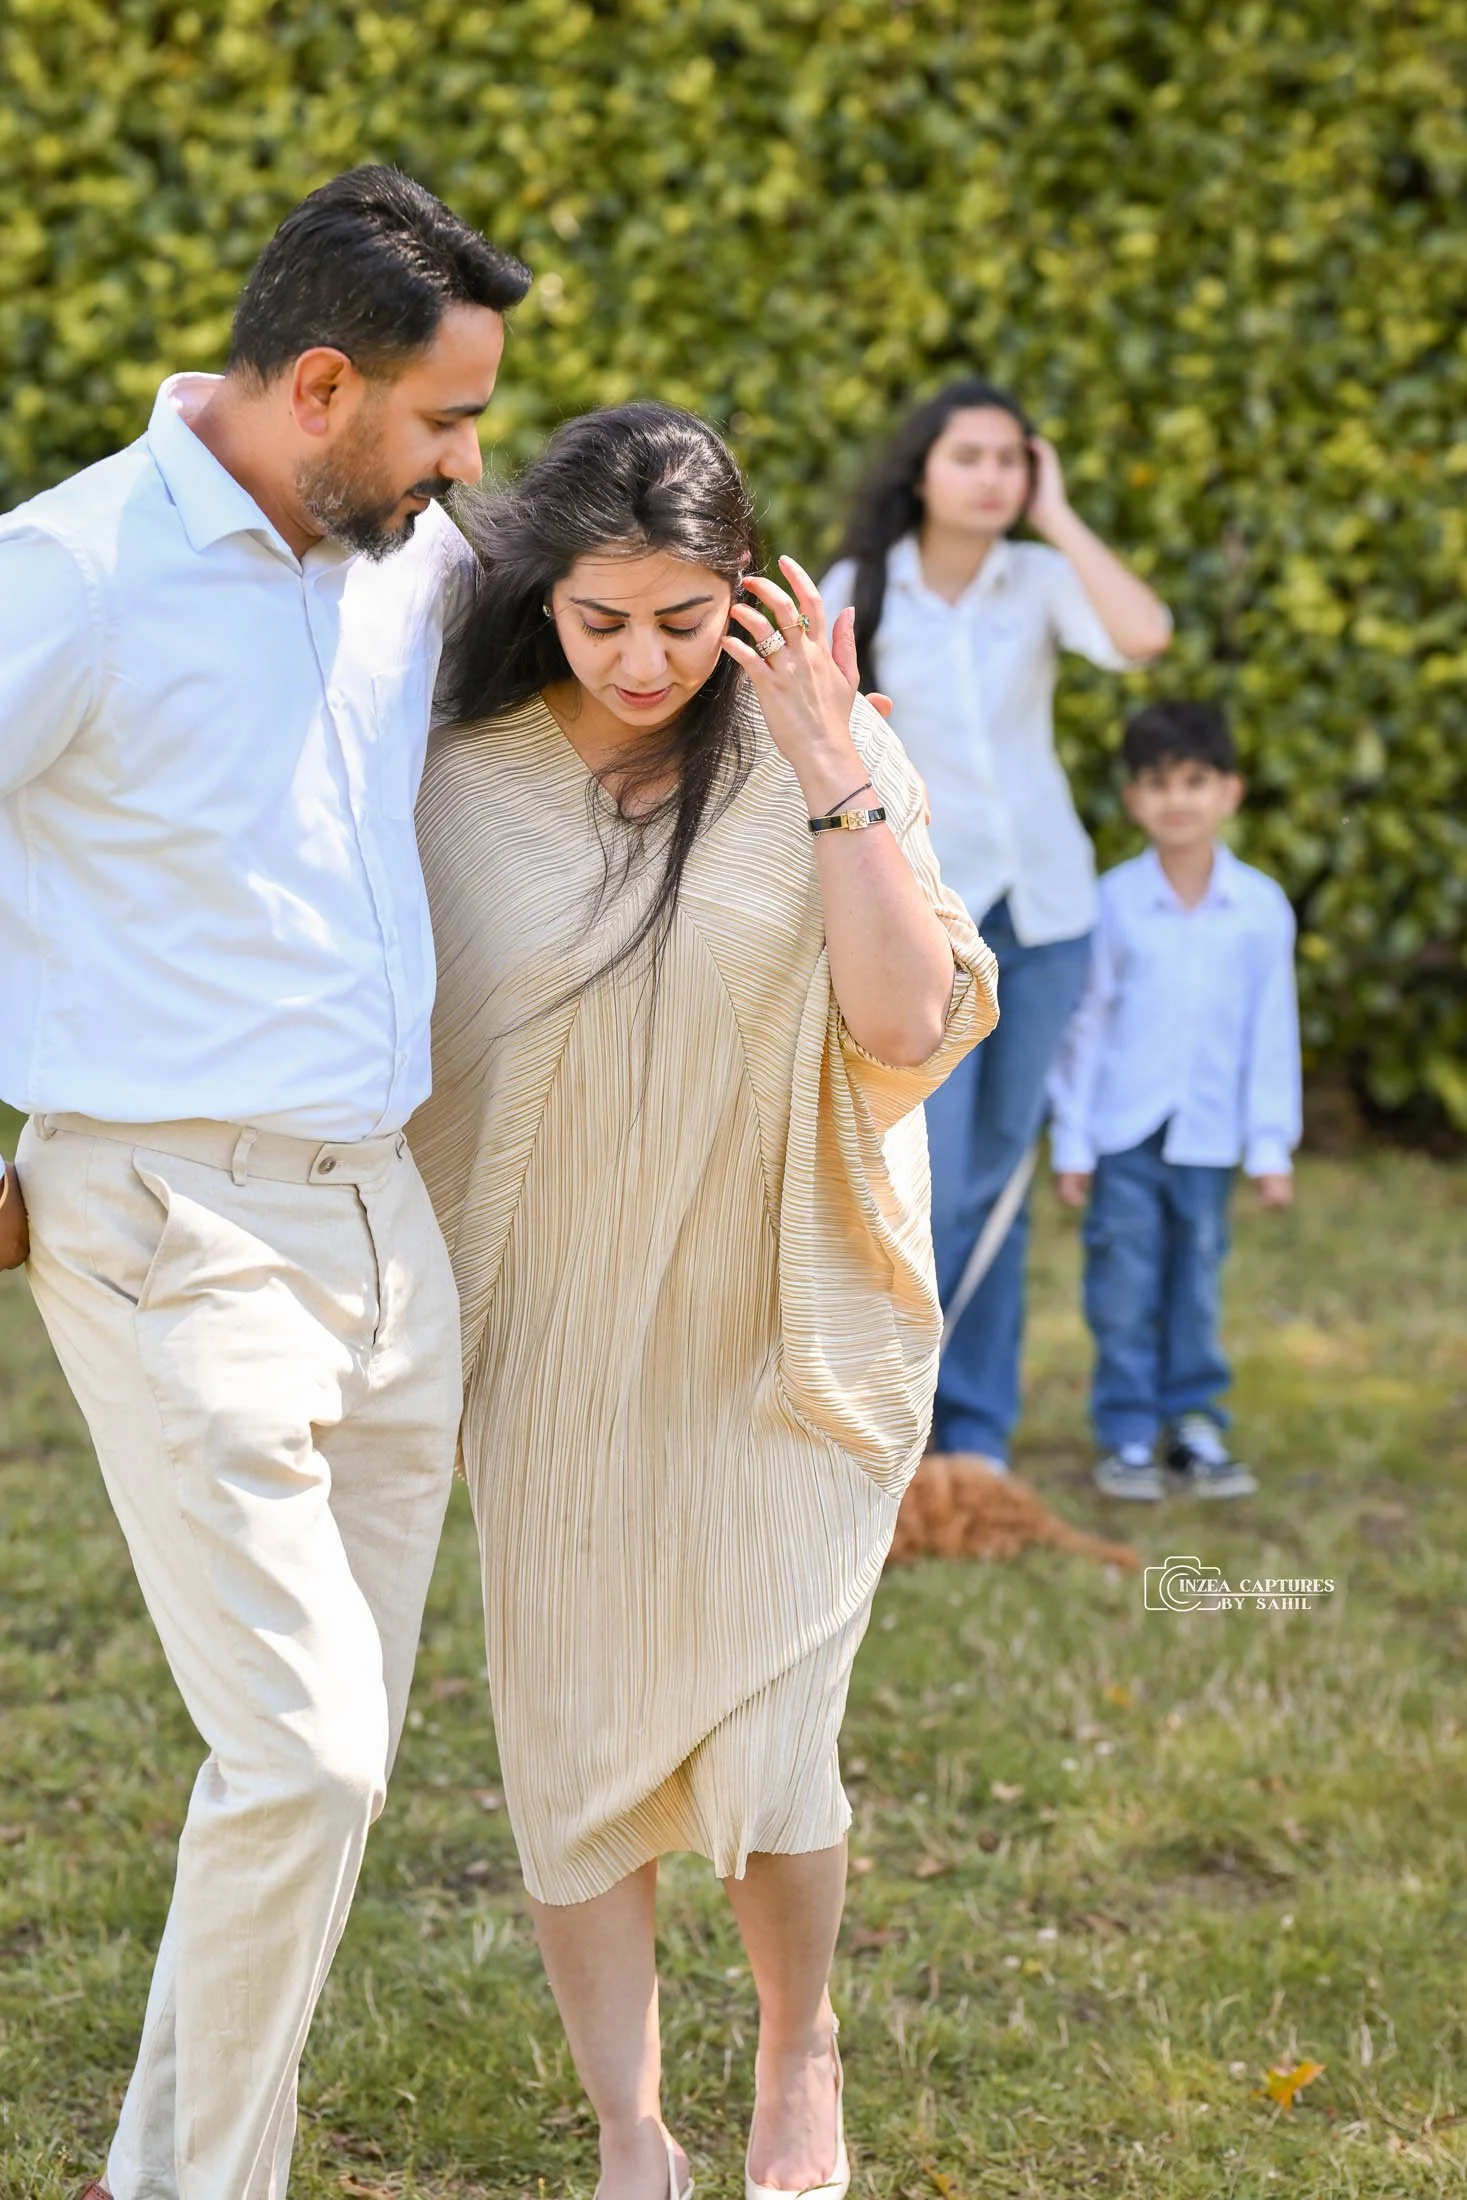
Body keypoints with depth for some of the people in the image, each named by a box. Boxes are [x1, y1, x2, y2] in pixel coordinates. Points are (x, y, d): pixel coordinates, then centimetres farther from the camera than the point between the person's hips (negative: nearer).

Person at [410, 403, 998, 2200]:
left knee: (757, 1750, -1)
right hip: (556, 1348, 1)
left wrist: (833, 768, -23)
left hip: (775, 1332, -1)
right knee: (571, 1746, 4)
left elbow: (912, 1018, -17)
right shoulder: (461, 782, -5)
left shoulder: (823, 760, -7)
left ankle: (798, 2052, 29)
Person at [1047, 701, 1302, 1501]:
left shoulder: (1262, 908, -1)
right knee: (1124, 1292, 1)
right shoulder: (1112, 902, -4)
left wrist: (1270, 1147, 2)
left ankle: (1197, 1428, 18)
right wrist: (1072, 1141, 1)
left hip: (1208, 1137, 1)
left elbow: (1271, 1035, 3)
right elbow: (1085, 1023, 1)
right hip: (1124, 1133, -1)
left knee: (1197, 1290, 8)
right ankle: (1127, 1437, 9)